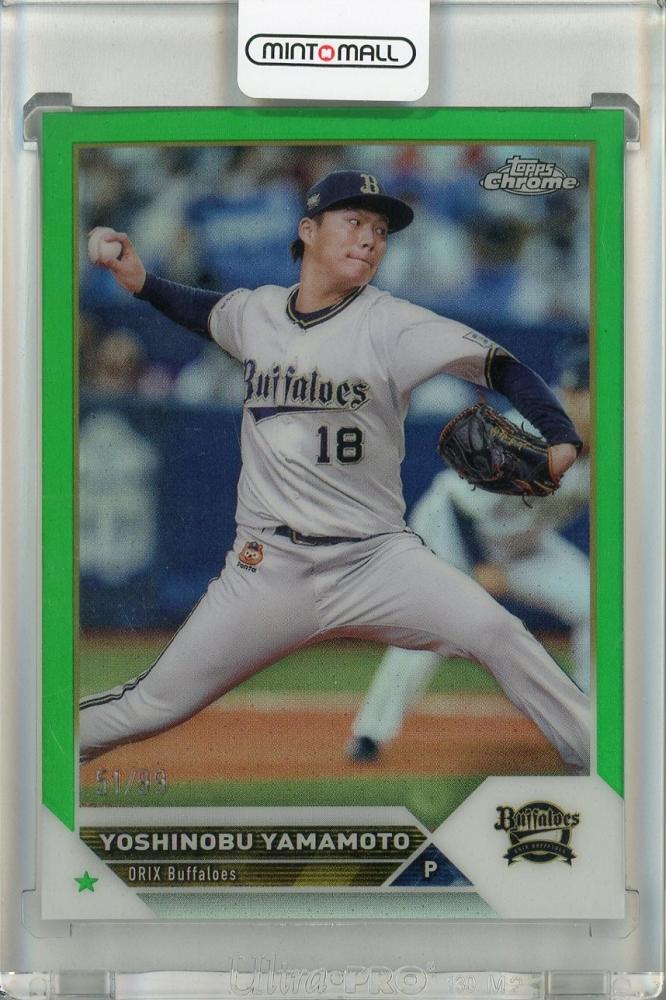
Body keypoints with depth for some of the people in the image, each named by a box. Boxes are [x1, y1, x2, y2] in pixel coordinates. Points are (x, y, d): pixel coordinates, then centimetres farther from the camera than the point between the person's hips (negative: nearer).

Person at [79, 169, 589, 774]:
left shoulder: (390, 325, -9)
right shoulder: (256, 311, 4)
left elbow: (497, 365, -17)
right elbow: (205, 310, 27)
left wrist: (561, 437, -34)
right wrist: (143, 282, 9)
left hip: (376, 560, -2)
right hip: (265, 566, 2)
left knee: (496, 633, -24)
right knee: (155, 704, 3)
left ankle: (597, 761, -9)